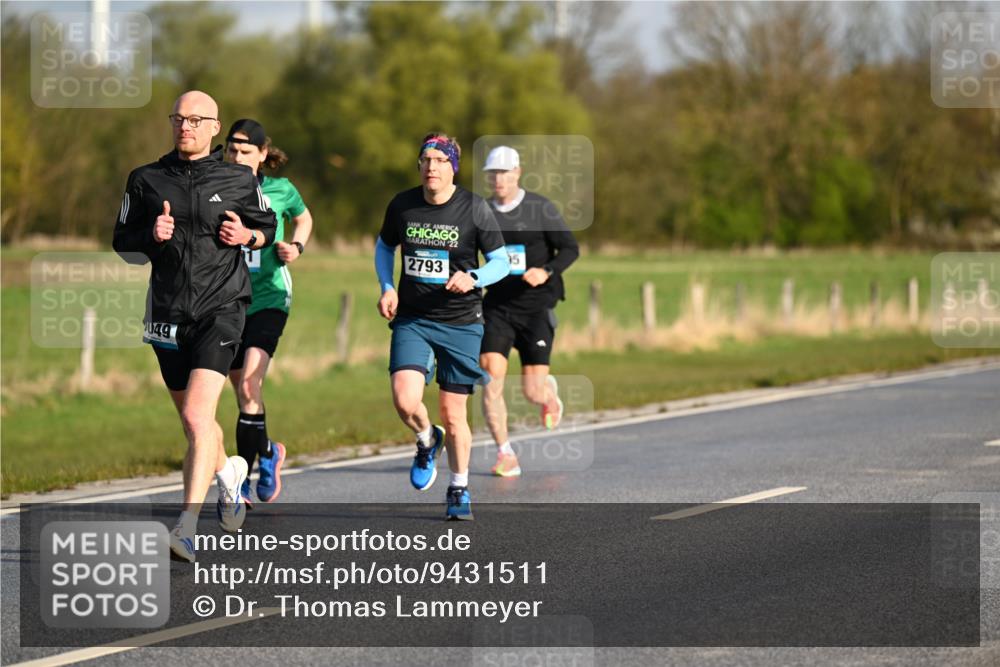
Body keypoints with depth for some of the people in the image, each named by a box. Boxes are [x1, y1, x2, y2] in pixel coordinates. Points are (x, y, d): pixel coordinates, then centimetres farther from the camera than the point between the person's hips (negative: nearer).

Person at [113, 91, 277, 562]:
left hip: (220, 309, -4)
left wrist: (248, 235, -6)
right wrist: (152, 236, -10)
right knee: (192, 421, 17)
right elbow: (123, 243, 11)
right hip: (168, 312, 4)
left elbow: (267, 225, 16)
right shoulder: (146, 180, 6)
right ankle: (228, 471, 50)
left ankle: (187, 528, -24)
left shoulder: (238, 180, 2)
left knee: (197, 415, -20)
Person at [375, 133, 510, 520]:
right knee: (405, 401, -20)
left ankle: (459, 490, 24)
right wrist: (386, 288, 3)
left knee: (453, 415, 3)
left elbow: (501, 262, -1)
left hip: (461, 322, -1)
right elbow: (384, 245, 18)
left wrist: (473, 279, -21)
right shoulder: (402, 205, -1)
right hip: (411, 319, 1)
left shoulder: (474, 209, -7)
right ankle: (426, 441, 15)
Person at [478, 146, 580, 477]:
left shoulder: (540, 209, -4)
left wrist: (546, 272, -22)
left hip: (536, 306, -3)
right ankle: (506, 455, -8)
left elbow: (570, 248, -5)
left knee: (533, 392, -6)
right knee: (491, 378, -16)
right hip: (497, 306, 3)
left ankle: (550, 391, 33)